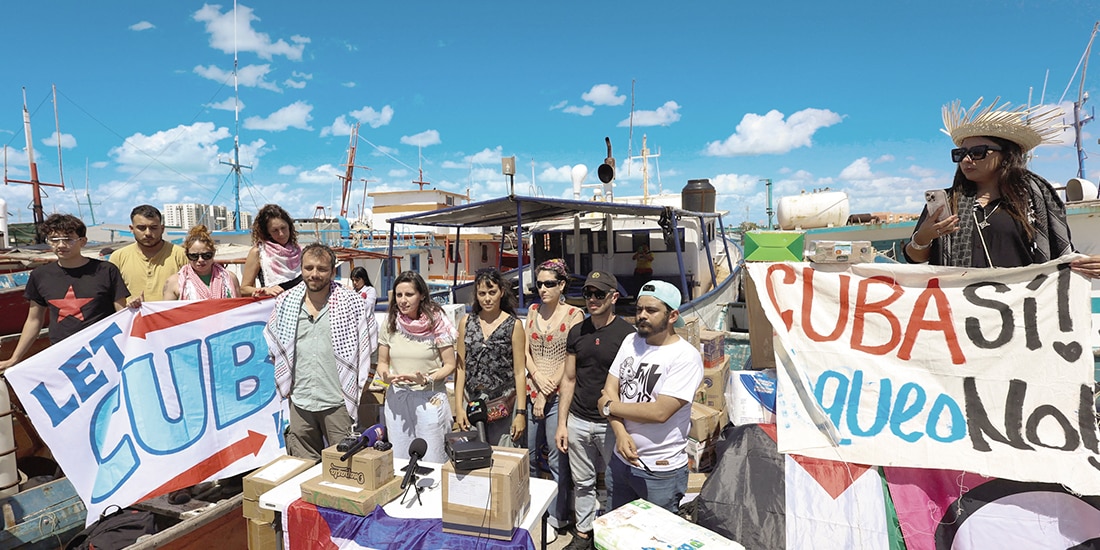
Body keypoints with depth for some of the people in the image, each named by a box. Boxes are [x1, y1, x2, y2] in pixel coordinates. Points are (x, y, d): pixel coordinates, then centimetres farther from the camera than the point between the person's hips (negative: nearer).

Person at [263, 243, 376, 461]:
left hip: (338, 403, -3)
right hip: (299, 403, 4)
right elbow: (273, 346, 17)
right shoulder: (285, 302, 5)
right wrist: (284, 383, 12)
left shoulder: (352, 303, -5)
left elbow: (370, 346, 0)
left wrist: (361, 385, -2)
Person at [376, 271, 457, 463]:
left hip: (430, 398, -4)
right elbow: (382, 362, 13)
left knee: (433, 462, 2)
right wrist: (386, 375, -9)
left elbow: (450, 364, -3)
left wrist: (427, 379, -19)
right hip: (396, 398, 4)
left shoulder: (436, 323, -7)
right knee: (398, 462, 12)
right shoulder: (391, 324, 5)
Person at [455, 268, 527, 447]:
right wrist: (459, 407, 1)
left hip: (505, 405, -2)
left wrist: (521, 412, -6)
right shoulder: (466, 322, 4)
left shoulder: (513, 325, -4)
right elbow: (461, 367, 5)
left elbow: (520, 372, -3)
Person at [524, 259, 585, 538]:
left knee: (557, 458, 4)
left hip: (557, 395, -5)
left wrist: (546, 394, -11)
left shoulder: (574, 314, -8)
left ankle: (557, 517, 20)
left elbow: (570, 360, -11)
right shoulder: (533, 310, 9)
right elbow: (525, 351, 7)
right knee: (528, 453, 14)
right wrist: (538, 378, -10)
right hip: (532, 391, 5)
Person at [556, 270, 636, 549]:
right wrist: (562, 422, 6)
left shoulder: (627, 333, -11)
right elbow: (569, 379, 8)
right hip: (578, 421, 4)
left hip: (612, 423, -4)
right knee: (582, 482, 16)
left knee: (615, 484, 10)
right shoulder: (576, 332, 4)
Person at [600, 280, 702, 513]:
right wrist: (621, 433, -17)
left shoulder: (686, 357, -19)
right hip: (621, 460, 6)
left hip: (660, 471, -6)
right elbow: (610, 389, 0)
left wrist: (609, 407, -13)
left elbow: (660, 412, -25)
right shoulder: (631, 342, 1)